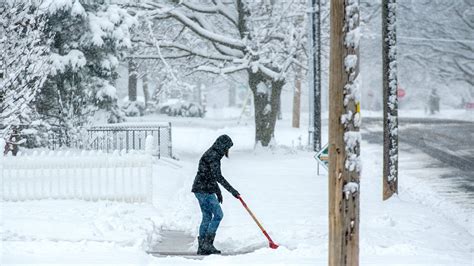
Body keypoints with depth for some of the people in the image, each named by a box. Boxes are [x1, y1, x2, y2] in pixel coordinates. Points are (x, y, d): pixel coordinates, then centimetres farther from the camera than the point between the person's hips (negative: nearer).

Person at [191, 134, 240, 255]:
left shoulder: (213, 155, 17)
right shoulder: (213, 155, -15)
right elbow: (217, 176, -24)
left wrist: (218, 192, 27)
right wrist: (231, 190, -24)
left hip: (201, 189, 10)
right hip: (204, 190, -10)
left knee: (207, 216, 10)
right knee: (218, 214, -8)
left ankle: (202, 247, 11)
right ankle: (207, 243, -9)